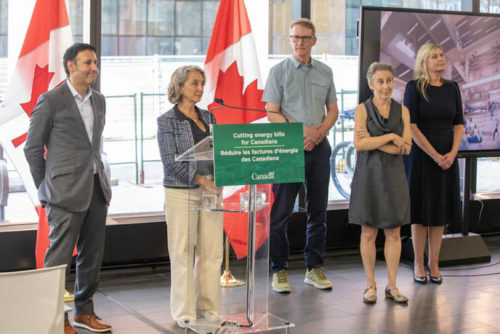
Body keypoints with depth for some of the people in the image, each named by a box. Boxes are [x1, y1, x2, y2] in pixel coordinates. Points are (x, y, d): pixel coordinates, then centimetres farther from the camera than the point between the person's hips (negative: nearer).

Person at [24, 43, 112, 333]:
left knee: (93, 256, 12)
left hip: (97, 188, 7)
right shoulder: (51, 101, -7)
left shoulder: (99, 101, 13)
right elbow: (32, 148, -2)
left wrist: (98, 174, 17)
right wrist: (46, 188, 0)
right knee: (59, 257, -2)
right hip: (67, 191, -7)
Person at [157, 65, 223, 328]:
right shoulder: (167, 120, -3)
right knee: (183, 252, 0)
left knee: (211, 251, 5)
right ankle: (184, 313, 8)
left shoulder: (208, 117, 13)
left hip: (210, 190, 5)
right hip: (181, 191, -5)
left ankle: (208, 307, 16)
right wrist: (201, 181, -19)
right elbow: (170, 162, -11)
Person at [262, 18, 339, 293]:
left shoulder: (325, 72, 11)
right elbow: (272, 113, -6)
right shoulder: (279, 71, 0)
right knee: (281, 211, -2)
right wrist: (300, 132, -18)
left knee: (318, 210, 8)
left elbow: (333, 110, 13)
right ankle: (279, 270, 6)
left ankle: (314, 268, 17)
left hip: (318, 147, 4)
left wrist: (319, 132, -7)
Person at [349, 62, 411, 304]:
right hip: (368, 175, -2)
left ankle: (392, 286, 13)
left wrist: (374, 142, -13)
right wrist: (391, 137, -15)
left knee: (393, 233, 5)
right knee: (368, 232, 3)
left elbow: (406, 148, -5)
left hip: (394, 176, 2)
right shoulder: (363, 110, -2)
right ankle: (370, 285, 12)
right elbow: (359, 144, -15)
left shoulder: (402, 111, 5)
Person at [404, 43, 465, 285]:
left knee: (440, 211, 7)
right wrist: (434, 155, -15)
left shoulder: (451, 88, 8)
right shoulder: (414, 87, -6)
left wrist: (452, 153, -9)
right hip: (422, 155, -4)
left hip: (447, 158, 4)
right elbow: (411, 126, -11)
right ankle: (418, 264, 11)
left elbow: (459, 124, 7)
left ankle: (434, 264, 15)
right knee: (420, 211, 2)